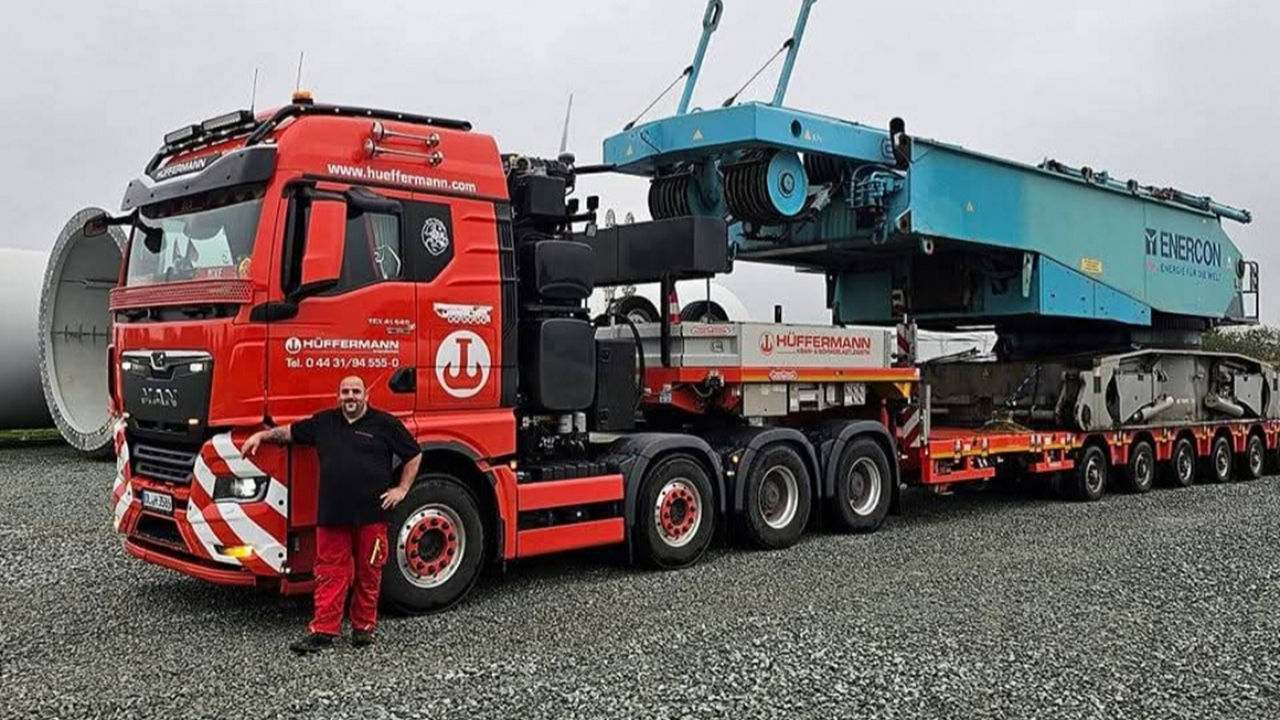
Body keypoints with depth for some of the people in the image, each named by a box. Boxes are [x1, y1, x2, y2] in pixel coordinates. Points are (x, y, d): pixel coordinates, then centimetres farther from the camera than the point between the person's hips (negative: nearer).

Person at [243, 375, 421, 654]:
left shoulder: (385, 424, 0)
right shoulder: (324, 422, 12)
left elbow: (414, 455, 4)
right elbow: (291, 431, 25)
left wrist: (402, 489, -1)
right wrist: (262, 435, 16)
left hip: (371, 514, -3)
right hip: (332, 514, 3)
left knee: (368, 573, 6)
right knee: (330, 573, 4)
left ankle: (364, 627, 18)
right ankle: (323, 630, 7)